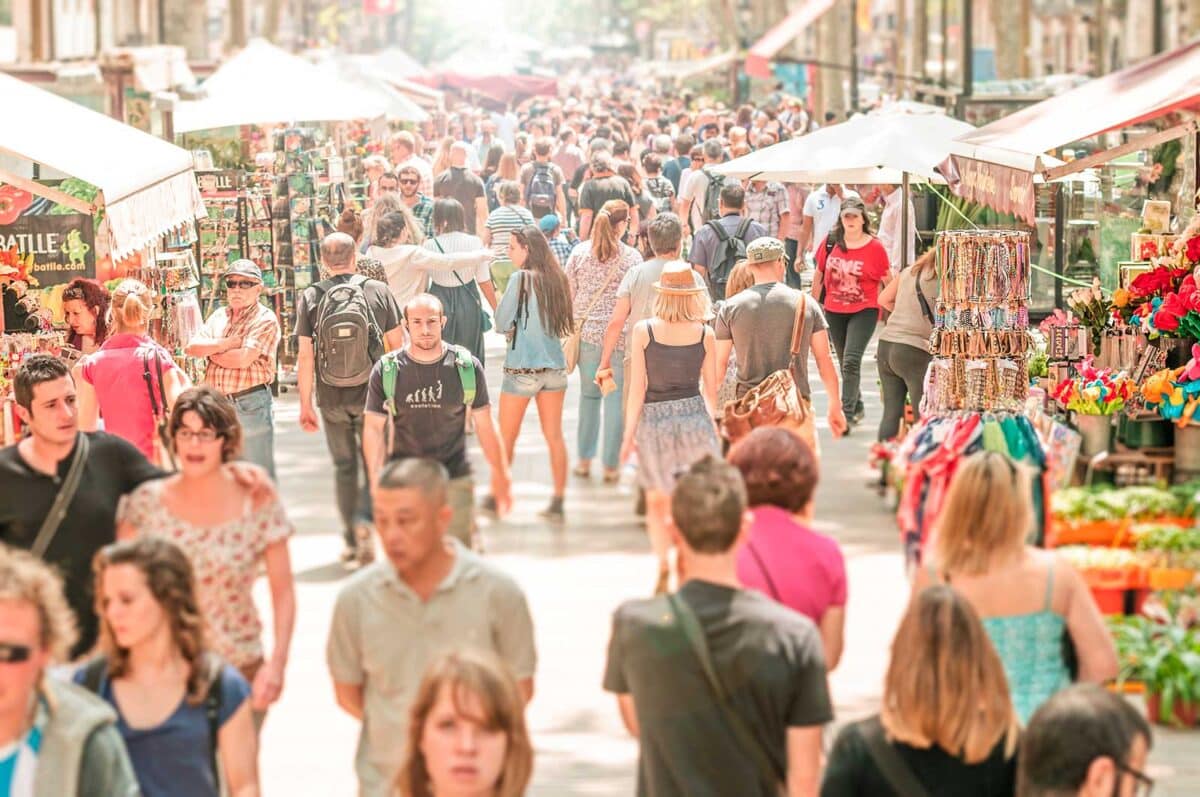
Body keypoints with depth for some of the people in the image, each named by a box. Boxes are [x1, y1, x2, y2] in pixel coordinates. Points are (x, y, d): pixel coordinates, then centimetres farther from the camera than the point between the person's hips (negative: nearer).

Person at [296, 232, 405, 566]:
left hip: (332, 400, 1)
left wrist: (305, 404, 2)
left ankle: (352, 541, 16)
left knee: (344, 467, 13)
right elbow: (397, 344, 1)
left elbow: (305, 356, -5)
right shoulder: (378, 291, -4)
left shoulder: (310, 298, -5)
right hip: (372, 396, -1)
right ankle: (363, 520, -12)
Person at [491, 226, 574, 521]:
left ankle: (496, 497, 19)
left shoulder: (522, 278, -13)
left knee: (507, 438, 9)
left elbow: (502, 323, -9)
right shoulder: (557, 279, 3)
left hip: (522, 367, -5)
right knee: (554, 436, 8)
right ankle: (558, 501, 8)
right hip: (554, 366, 5)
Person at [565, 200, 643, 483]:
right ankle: (611, 466, 8)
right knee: (616, 397, 4)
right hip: (620, 335, -3)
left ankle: (584, 460, 20)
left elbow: (568, 295, 4)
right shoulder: (631, 257, -8)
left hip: (587, 332, 3)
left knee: (588, 394, 17)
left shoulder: (580, 252, 1)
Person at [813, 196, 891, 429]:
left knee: (851, 361, -17)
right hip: (834, 312, 4)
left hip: (864, 311, -4)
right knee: (846, 363, 16)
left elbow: (888, 283, -2)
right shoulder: (830, 242, 0)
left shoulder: (875, 248, -9)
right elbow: (819, 275, 11)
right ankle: (858, 407, 36)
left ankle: (847, 414, -14)